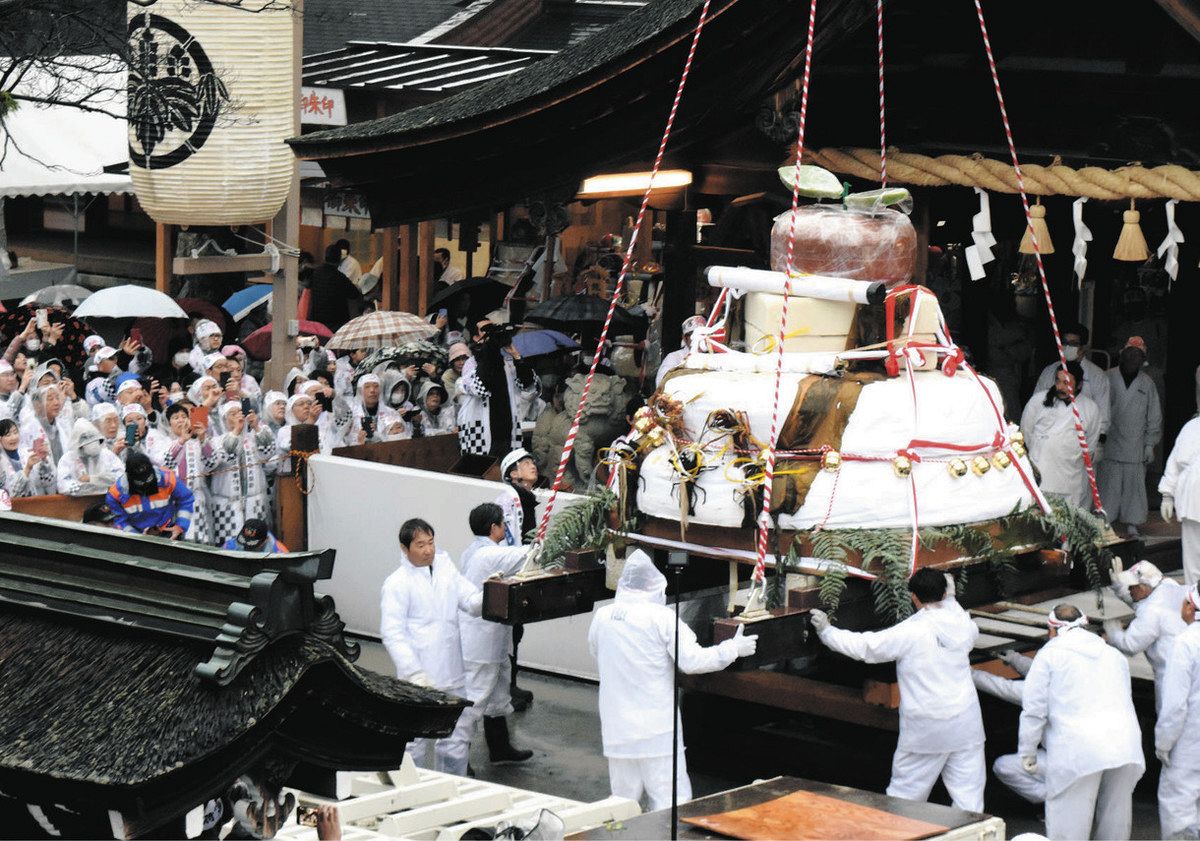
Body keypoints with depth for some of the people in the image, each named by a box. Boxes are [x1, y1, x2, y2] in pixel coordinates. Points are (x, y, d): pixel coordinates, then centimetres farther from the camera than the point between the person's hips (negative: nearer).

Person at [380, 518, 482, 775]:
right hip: (419, 680, -5)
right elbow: (392, 634, -13)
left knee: (457, 742, 11)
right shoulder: (397, 583, -8)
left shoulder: (446, 568, 10)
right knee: (416, 744, 3)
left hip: (452, 676, 5)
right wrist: (415, 674, -22)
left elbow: (472, 603, 4)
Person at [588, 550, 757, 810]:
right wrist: (734, 648, -2)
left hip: (617, 730, 5)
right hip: (657, 728, -5)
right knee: (670, 802, -1)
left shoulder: (602, 616, 3)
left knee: (623, 801, 13)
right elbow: (692, 661, -14)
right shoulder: (661, 617, -11)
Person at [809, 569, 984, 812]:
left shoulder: (909, 632, -13)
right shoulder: (961, 623, 1)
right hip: (966, 723, 4)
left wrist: (826, 631, 4)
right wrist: (950, 599, 36)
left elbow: (863, 646, -8)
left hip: (926, 727, -4)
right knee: (969, 792, 5)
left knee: (904, 792, 8)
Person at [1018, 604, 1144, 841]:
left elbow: (1034, 709, 2)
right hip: (1125, 748, 5)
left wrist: (1028, 752, 10)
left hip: (1078, 751, -5)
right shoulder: (1115, 655, 23)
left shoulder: (1050, 654, 6)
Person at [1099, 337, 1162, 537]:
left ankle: (1132, 527, 8)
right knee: (1107, 485, -3)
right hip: (1109, 444, -2)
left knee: (1134, 486, 1)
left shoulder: (1147, 383, 9)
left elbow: (1154, 416, 12)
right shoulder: (1108, 378, 3)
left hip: (1135, 448, 2)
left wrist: (1150, 444, 7)